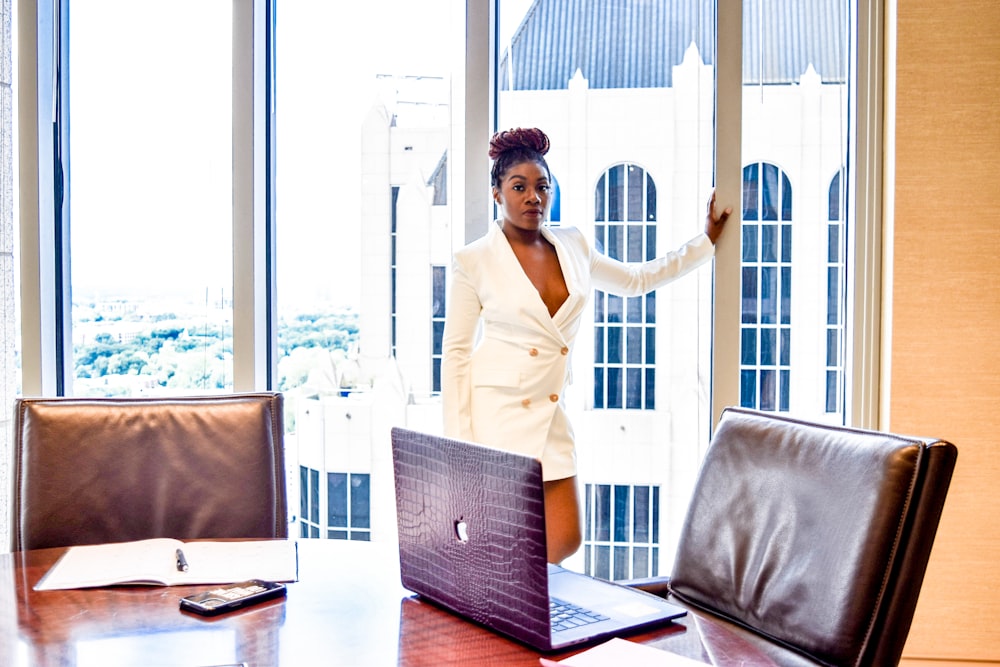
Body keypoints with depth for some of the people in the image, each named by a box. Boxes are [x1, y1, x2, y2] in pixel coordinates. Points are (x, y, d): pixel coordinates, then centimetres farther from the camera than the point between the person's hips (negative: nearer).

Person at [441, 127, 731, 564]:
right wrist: (458, 442, -10)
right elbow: (455, 352, -6)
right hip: (492, 413, -5)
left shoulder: (572, 246, 7)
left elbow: (637, 279, 21)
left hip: (549, 415, 5)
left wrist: (707, 240, 19)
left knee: (564, 542, 4)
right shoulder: (474, 261, -7)